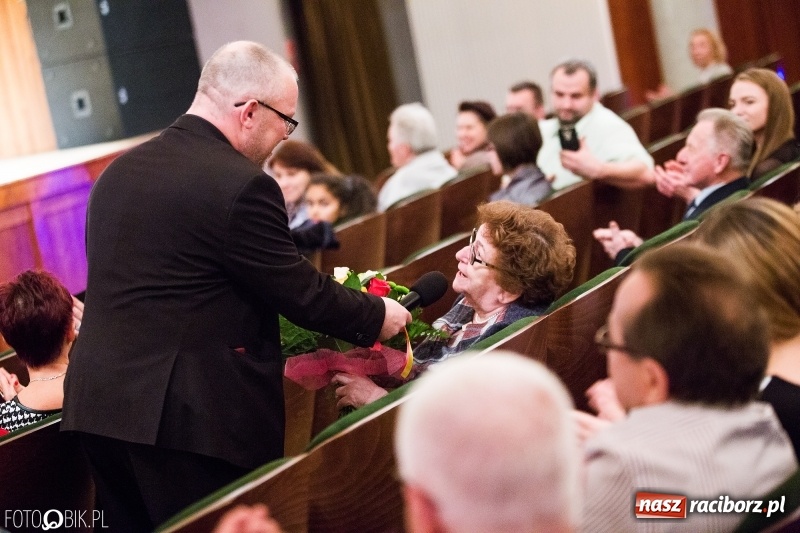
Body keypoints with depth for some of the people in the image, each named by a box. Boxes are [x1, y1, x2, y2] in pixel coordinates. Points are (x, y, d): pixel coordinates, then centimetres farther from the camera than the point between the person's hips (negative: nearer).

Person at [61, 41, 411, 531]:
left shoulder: (118, 173, 10)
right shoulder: (241, 184, -14)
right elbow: (298, 290, -9)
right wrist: (377, 316, 8)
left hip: (97, 405, 8)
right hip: (191, 417, -8)